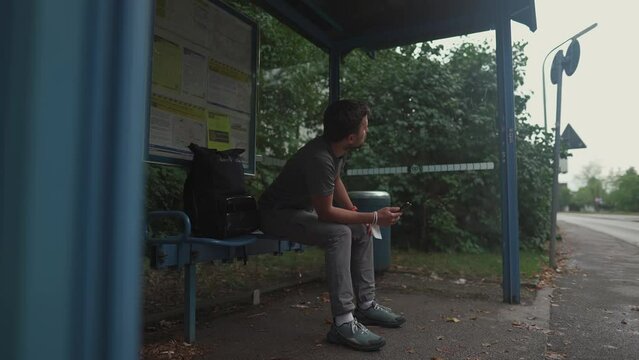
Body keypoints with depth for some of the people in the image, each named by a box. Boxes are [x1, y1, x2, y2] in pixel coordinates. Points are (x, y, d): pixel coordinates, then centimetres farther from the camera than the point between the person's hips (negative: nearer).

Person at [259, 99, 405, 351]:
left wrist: (356, 213, 2)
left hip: (304, 209, 9)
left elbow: (336, 181, 15)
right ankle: (343, 323, -27)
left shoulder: (337, 149, -4)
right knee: (339, 234, -31)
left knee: (362, 231, 4)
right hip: (278, 214, -9)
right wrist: (374, 217, -22)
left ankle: (366, 305, 9)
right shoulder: (319, 158, -32)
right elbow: (325, 212, -28)